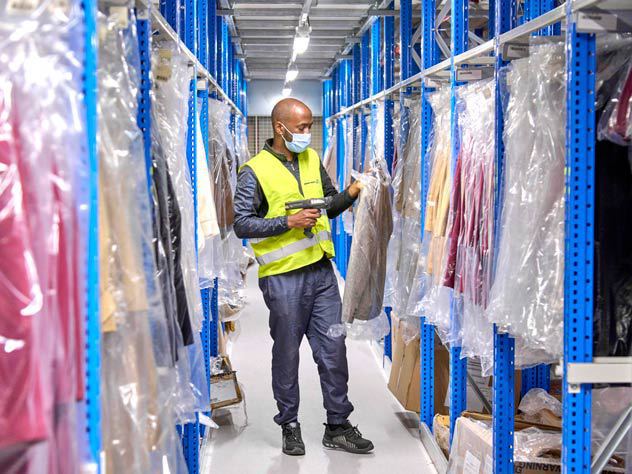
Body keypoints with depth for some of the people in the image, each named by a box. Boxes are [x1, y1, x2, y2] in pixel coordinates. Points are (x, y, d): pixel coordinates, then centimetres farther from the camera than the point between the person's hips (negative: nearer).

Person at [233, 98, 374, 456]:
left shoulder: (313, 160, 11)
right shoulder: (255, 171, -7)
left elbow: (329, 205, 20)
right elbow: (242, 224, -10)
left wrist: (351, 193, 0)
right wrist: (288, 221, -18)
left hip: (322, 271, 5)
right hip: (283, 277, -5)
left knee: (333, 349, 7)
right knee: (287, 353, 6)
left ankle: (339, 425, 18)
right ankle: (289, 426, 21)